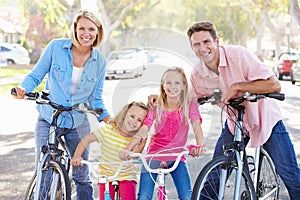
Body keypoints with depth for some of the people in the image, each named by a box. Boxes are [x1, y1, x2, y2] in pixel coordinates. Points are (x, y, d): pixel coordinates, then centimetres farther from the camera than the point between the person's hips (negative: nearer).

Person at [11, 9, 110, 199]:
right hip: (48, 121, -1)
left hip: (78, 125, 2)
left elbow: (96, 100, 4)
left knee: (82, 176, 8)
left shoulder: (99, 62, -1)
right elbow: (35, 76, -1)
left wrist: (110, 121, -11)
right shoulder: (56, 47, -7)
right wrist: (24, 88, -22)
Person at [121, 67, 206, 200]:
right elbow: (142, 131, -9)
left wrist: (200, 146, -38)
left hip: (176, 157, -1)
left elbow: (197, 127, -17)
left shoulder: (190, 106, -1)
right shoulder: (156, 108, 1)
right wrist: (127, 149, -25)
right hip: (154, 155, 1)